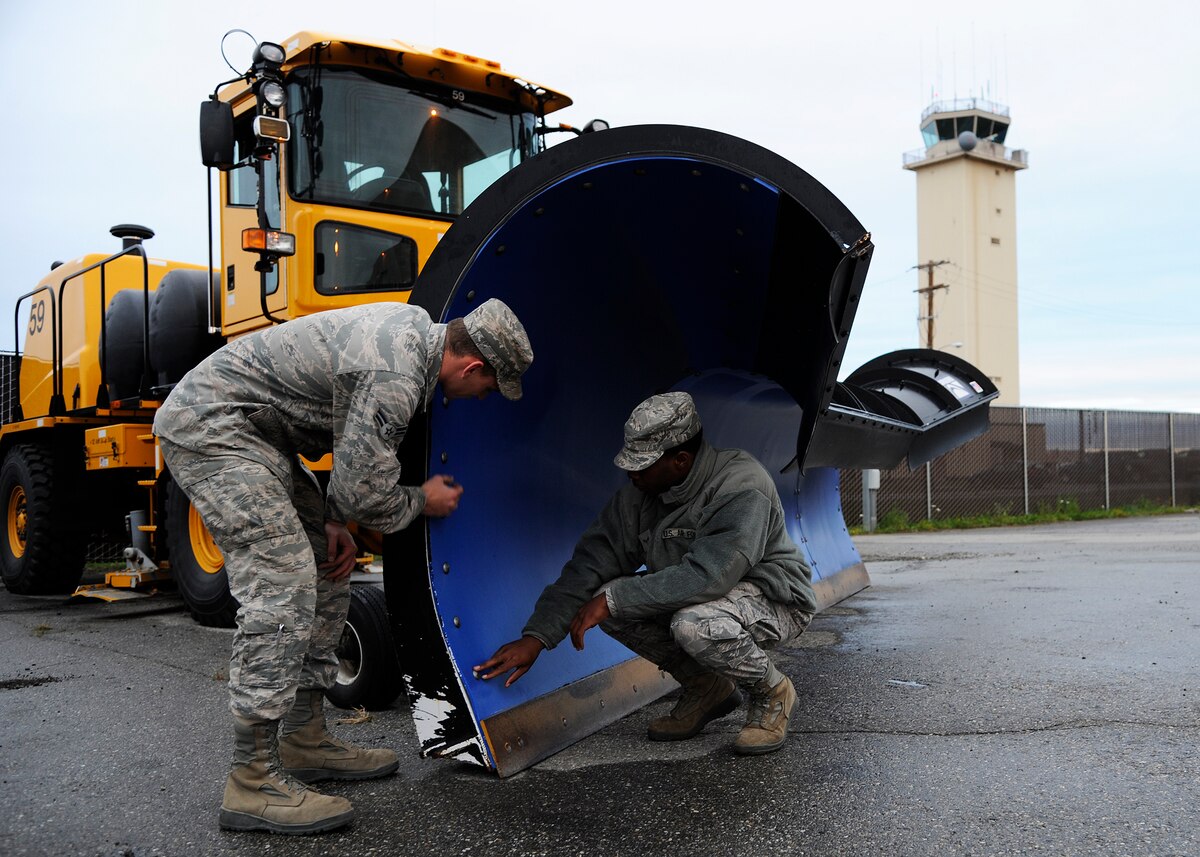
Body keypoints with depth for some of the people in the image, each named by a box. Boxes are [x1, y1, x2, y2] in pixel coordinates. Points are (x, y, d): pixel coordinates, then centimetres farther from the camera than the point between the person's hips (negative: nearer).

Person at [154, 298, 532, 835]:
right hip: (210, 428, -11)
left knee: (327, 573, 11)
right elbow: (366, 494, -22)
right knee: (282, 589, -17)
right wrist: (425, 501, -2)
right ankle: (253, 781, -10)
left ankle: (304, 742, 19)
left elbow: (357, 448, 15)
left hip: (254, 430, 11)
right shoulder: (395, 379, -27)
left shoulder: (414, 328, 5)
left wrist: (333, 523, 7)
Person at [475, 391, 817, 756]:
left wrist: (615, 599, -33)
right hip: (697, 598, 7)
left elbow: (707, 576, -38)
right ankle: (705, 687, 6)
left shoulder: (741, 488, -29)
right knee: (611, 600, -13)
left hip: (775, 600, -7)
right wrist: (535, 637, -16)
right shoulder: (640, 494, -8)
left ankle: (772, 692, -5)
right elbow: (591, 562, -8)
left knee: (695, 624, -38)